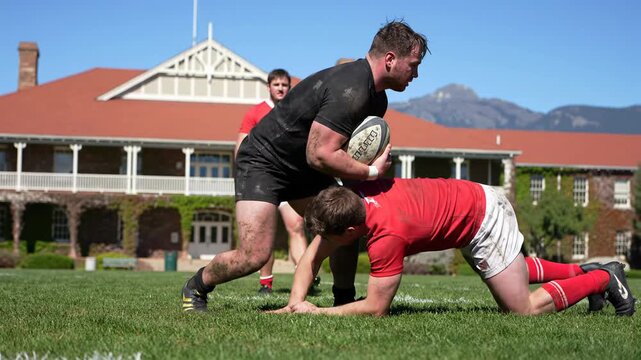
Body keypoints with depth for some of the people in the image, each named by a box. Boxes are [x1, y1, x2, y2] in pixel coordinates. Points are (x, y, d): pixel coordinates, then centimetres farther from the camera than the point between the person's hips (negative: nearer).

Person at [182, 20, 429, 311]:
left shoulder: (377, 98, 6)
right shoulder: (349, 91, -28)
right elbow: (319, 154, -31)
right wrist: (371, 172, -22)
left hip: (304, 168, 10)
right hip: (263, 160, -10)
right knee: (254, 255, -16)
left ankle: (344, 302, 14)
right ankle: (196, 288, 8)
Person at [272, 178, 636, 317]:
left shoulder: (387, 232, -37)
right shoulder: (353, 195, -15)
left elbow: (376, 307, -30)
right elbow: (313, 256, -7)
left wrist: (317, 312, -25)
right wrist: (295, 303, -18)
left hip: (484, 217, -9)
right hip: (475, 198, 9)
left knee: (523, 309, -1)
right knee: (513, 272, 31)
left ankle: (603, 279, 14)